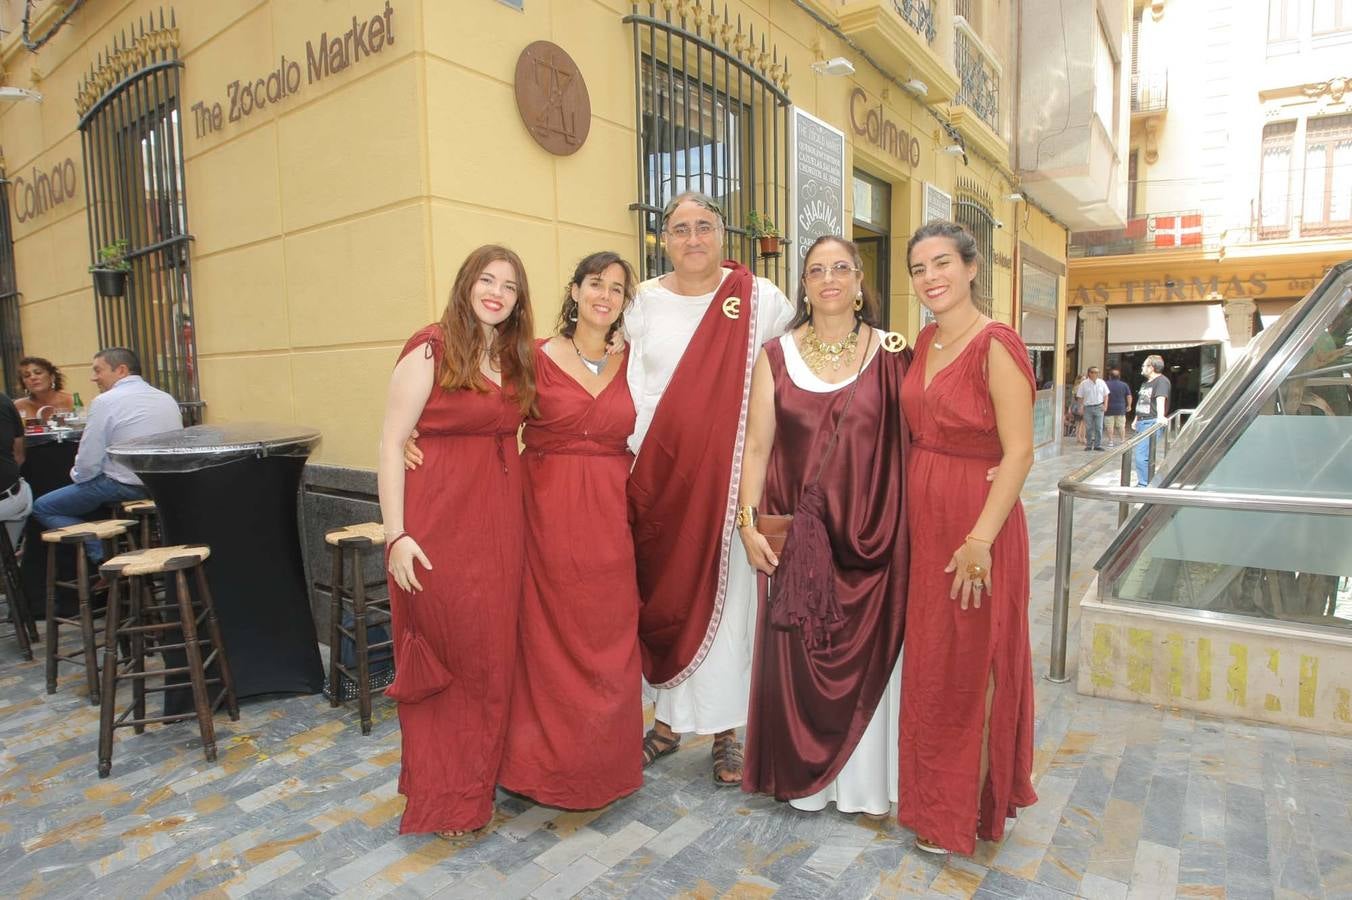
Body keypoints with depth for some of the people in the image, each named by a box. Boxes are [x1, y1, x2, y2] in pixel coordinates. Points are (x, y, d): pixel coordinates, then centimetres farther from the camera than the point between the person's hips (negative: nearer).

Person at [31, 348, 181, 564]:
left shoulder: (105, 401, -11)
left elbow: (88, 463, -11)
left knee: (42, 508, 9)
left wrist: (76, 475, 11)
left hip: (124, 487, -7)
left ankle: (103, 557, -3)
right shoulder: (167, 399, 8)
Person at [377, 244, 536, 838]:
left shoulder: (517, 358, 12)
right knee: (443, 658, 5)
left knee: (491, 657, 13)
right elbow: (391, 443, -10)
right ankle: (441, 796, 25)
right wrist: (396, 535, -14)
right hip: (441, 522, -6)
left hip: (502, 522, 6)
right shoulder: (431, 350, -7)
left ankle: (479, 779, 34)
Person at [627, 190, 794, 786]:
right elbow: (635, 385, 7)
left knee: (724, 595, 3)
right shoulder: (646, 300, 7)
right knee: (665, 592, 9)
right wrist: (637, 457, 1)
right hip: (660, 472, 2)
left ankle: (725, 729, 19)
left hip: (731, 471, -2)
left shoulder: (760, 298, 1)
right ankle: (669, 719, 26)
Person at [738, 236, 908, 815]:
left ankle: (865, 780, 31)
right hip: (795, 531, 1)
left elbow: (912, 440, 0)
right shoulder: (776, 356, 3)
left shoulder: (890, 354, 2)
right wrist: (748, 522, -7)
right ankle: (801, 775, 31)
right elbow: (756, 445, 1)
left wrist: (906, 528, -7)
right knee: (796, 651, 9)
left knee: (869, 654, 9)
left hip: (871, 534, 0)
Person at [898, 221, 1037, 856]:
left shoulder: (996, 346, -15)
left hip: (975, 522, -7)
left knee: (969, 665, 6)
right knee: (928, 661, 18)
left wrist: (980, 538, -22)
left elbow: (1019, 453, -19)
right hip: (922, 518, 8)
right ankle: (934, 796, 38)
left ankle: (965, 811, 27)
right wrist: (908, 513, 7)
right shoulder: (925, 341, 8)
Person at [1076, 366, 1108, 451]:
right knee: (1088, 428, 5)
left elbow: (1106, 395, 11)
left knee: (1099, 427, 0)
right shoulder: (1084, 384, -1)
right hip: (1088, 408, -1)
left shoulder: (1102, 382, 5)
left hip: (1099, 407, 1)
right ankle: (1088, 445, 15)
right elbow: (1080, 397, 3)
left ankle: (1098, 445, 7)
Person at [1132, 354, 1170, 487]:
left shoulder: (1161, 381, -11)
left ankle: (1143, 485, -12)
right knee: (1144, 455, 16)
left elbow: (1160, 400, -26)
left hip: (1151, 423, -10)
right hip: (1141, 423, 10)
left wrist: (1160, 416, -38)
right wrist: (1136, 420, 27)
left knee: (1142, 456, -17)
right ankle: (1143, 482, 25)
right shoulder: (1145, 383, 20)